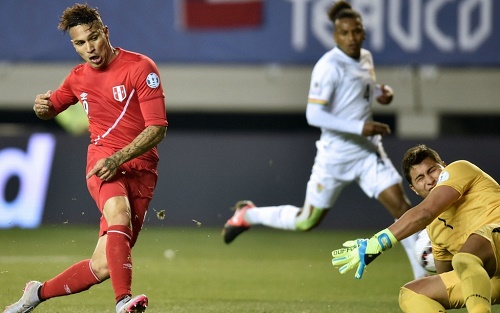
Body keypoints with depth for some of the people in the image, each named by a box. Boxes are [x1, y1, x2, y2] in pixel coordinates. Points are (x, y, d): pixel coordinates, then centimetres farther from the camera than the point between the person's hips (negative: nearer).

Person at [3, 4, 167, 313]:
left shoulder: (140, 67, -5)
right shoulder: (79, 77, 12)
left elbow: (157, 129, -10)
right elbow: (52, 107, 33)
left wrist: (118, 158, -23)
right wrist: (42, 108, 6)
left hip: (140, 168, -2)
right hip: (102, 163, 2)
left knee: (103, 265, -8)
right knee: (118, 210, -36)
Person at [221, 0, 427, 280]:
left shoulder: (366, 58, 6)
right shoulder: (329, 66, -17)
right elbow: (314, 115, -24)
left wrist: (380, 93, 5)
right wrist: (359, 128, -28)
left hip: (369, 152, 6)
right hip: (336, 154, -6)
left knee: (402, 207, -7)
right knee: (305, 222, 7)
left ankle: (425, 277, -2)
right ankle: (247, 215, 32)